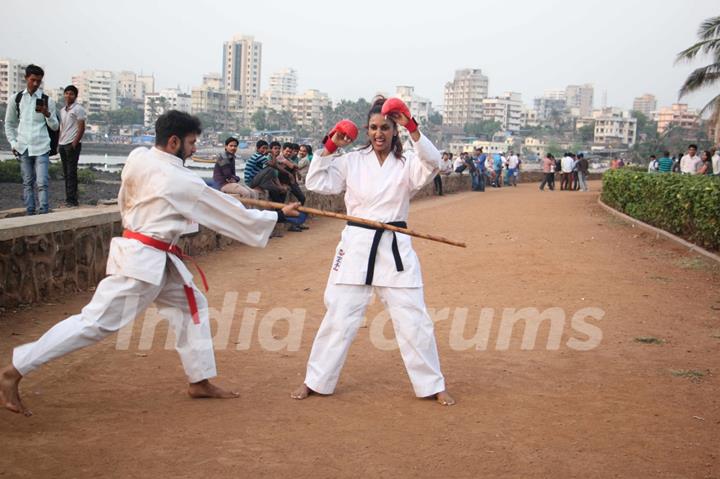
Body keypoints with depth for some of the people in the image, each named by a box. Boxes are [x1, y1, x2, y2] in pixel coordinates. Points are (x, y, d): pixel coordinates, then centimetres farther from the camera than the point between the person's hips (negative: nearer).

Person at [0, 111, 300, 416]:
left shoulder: (137, 159, 2)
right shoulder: (181, 182, -16)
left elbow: (125, 201, 15)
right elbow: (230, 215, -8)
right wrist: (278, 215, 1)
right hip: (142, 261, -10)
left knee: (191, 305, 16)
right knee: (95, 322, -7)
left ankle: (199, 381, 22)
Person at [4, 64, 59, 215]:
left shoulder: (47, 100, 2)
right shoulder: (15, 99, 6)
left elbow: (55, 127, 4)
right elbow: (9, 124, 15)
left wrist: (47, 114, -14)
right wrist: (13, 143, 5)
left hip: (41, 148, -2)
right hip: (23, 148, 2)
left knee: (42, 183, -8)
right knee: (27, 183, 8)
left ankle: (44, 214, -8)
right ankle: (30, 214, 13)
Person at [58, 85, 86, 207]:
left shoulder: (78, 109, -4)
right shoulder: (62, 110, 19)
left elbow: (81, 128, -10)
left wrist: (75, 143, -17)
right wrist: (58, 143, 13)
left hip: (72, 144, -8)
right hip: (63, 144, 8)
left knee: (71, 173, -9)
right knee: (66, 173, 8)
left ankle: (72, 199, -8)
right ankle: (68, 198, 12)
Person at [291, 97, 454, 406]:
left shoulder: (407, 163, 2)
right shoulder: (352, 161, 5)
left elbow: (432, 163, -18)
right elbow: (317, 184, 1)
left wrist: (412, 128, -28)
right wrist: (329, 149, -5)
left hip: (395, 248, 0)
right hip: (356, 246, 1)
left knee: (413, 319, 3)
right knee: (339, 317, 6)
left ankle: (432, 386, 18)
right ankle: (315, 382, 21)